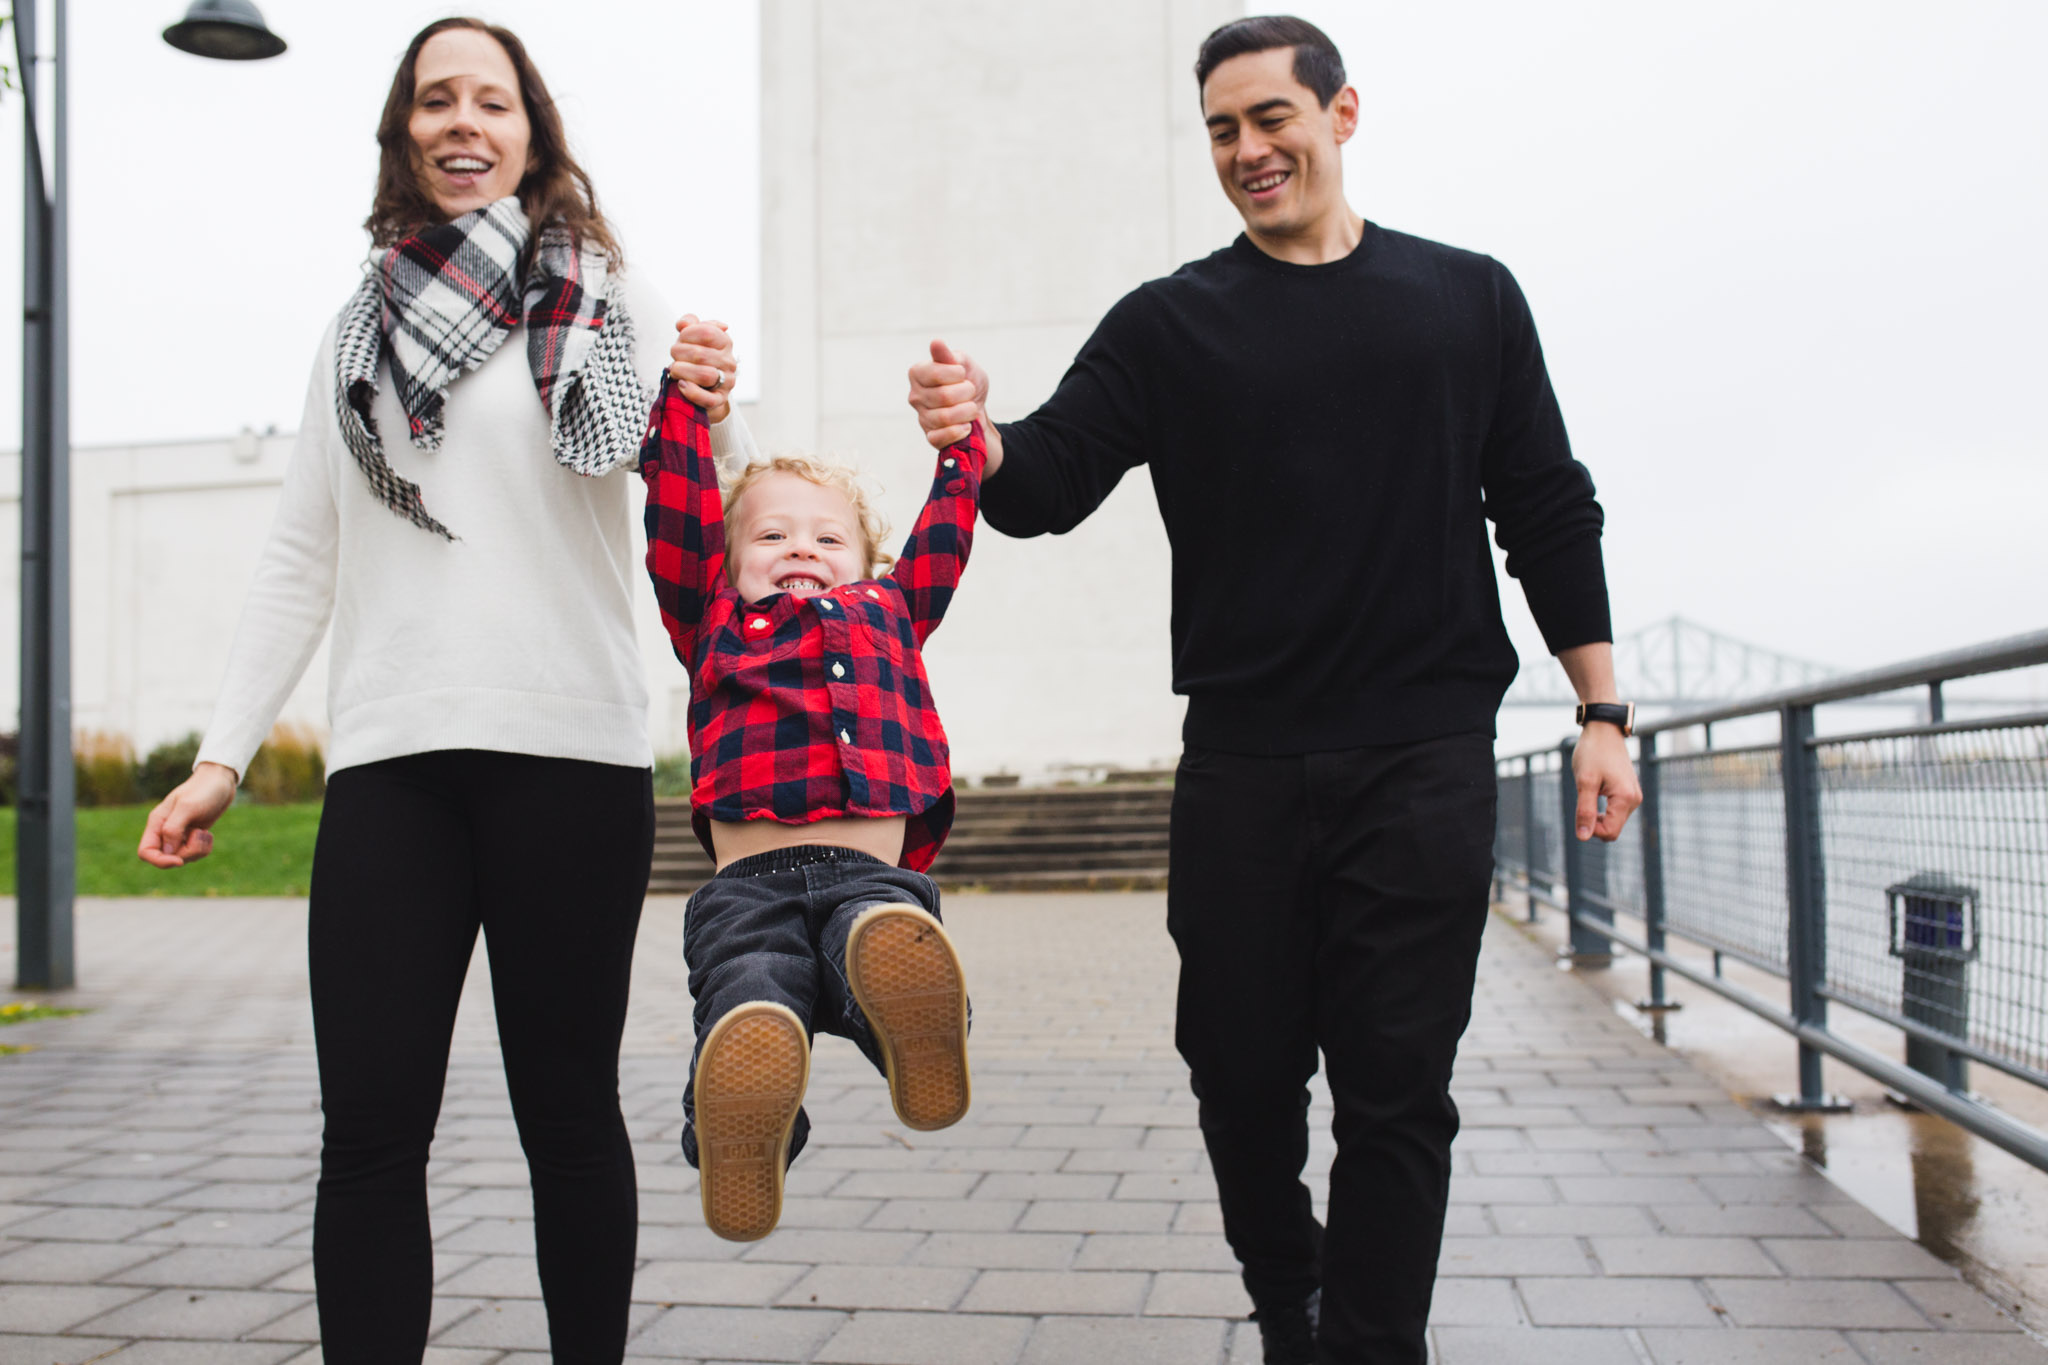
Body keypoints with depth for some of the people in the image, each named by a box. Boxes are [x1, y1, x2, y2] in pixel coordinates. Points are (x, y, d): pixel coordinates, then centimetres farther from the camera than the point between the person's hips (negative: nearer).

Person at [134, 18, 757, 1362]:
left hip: (570, 754, -2)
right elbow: (299, 564, 18)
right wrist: (223, 755, 11)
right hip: (389, 760, 3)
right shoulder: (359, 332, 18)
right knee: (371, 1125, 0)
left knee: (568, 1110, 5)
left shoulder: (614, 308, 9)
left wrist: (713, 419, -23)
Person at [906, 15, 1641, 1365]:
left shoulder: (1469, 297, 10)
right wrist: (981, 441, -24)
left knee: (1397, 1087, 0)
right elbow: (1052, 481, -1)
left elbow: (1549, 514, 11)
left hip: (1424, 762, 0)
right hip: (1241, 768, 1)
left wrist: (1602, 712, 6)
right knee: (1243, 1068, 8)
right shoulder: (1171, 323, 9)